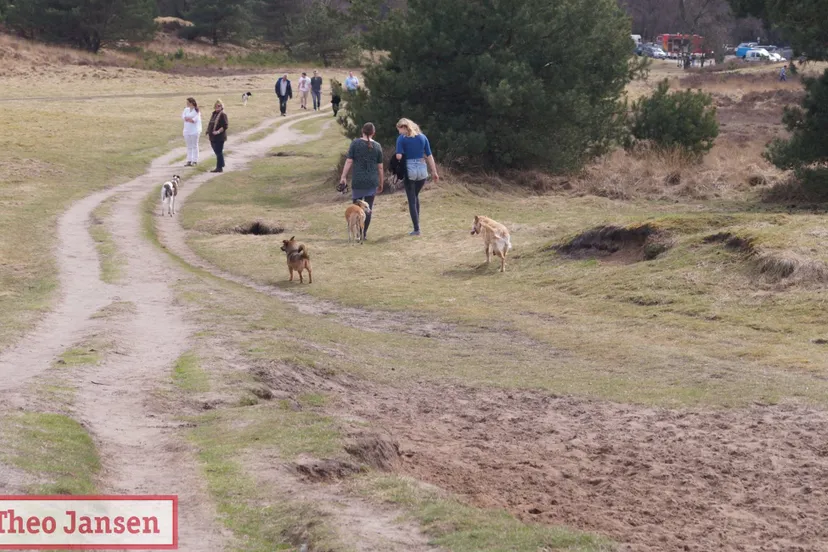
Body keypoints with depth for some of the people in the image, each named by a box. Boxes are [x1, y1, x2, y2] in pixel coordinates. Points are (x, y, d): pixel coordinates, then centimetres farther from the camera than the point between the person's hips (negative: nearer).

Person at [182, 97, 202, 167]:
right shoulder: (186, 109, 11)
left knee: (195, 146, 0)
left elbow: (195, 119, -16)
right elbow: (183, 117, -1)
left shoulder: (196, 111, -6)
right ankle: (189, 161, 11)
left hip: (194, 130, -6)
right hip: (187, 130, 6)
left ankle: (195, 161, 3)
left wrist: (187, 118, -6)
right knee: (189, 146, 8)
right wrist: (191, 119, -15)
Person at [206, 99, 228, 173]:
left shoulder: (222, 114, -11)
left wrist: (218, 131, -25)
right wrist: (208, 131, 10)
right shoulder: (214, 114, 15)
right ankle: (220, 167, 24)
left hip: (219, 137, -9)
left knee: (219, 152, -6)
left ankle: (219, 168, -1)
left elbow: (225, 125, -18)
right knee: (217, 152, 15)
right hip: (213, 137, 9)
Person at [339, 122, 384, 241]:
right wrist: (381, 183, 14)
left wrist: (343, 177, -3)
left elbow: (349, 161, -7)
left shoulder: (355, 143, -4)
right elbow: (380, 167, 5)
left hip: (358, 181, -1)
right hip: (372, 181, 1)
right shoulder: (377, 146, 2)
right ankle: (364, 233, 7)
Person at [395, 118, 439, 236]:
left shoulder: (401, 138, -4)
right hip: (422, 170, 4)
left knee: (412, 200, 4)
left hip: (409, 170, -4)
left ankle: (416, 229, 1)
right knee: (416, 196, 24)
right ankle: (416, 224, 22)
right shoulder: (422, 137, 7)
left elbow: (398, 156, -14)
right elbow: (429, 156, 6)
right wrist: (434, 172, 10)